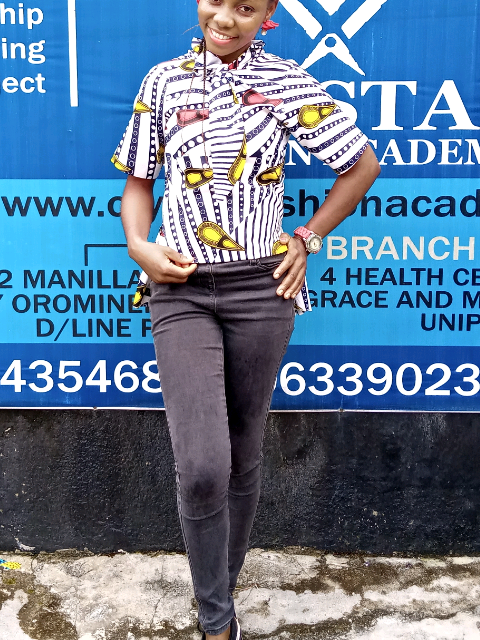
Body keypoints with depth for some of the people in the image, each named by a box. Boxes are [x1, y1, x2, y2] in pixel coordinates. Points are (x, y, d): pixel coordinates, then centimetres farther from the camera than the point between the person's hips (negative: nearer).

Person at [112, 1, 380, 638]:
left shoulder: (288, 83, 3)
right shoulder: (163, 81, 8)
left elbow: (363, 165, 9)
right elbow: (138, 180, 13)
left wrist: (307, 239, 3)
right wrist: (139, 247, -6)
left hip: (261, 289, 0)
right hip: (180, 289, 0)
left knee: (243, 457, 11)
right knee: (201, 467, -11)